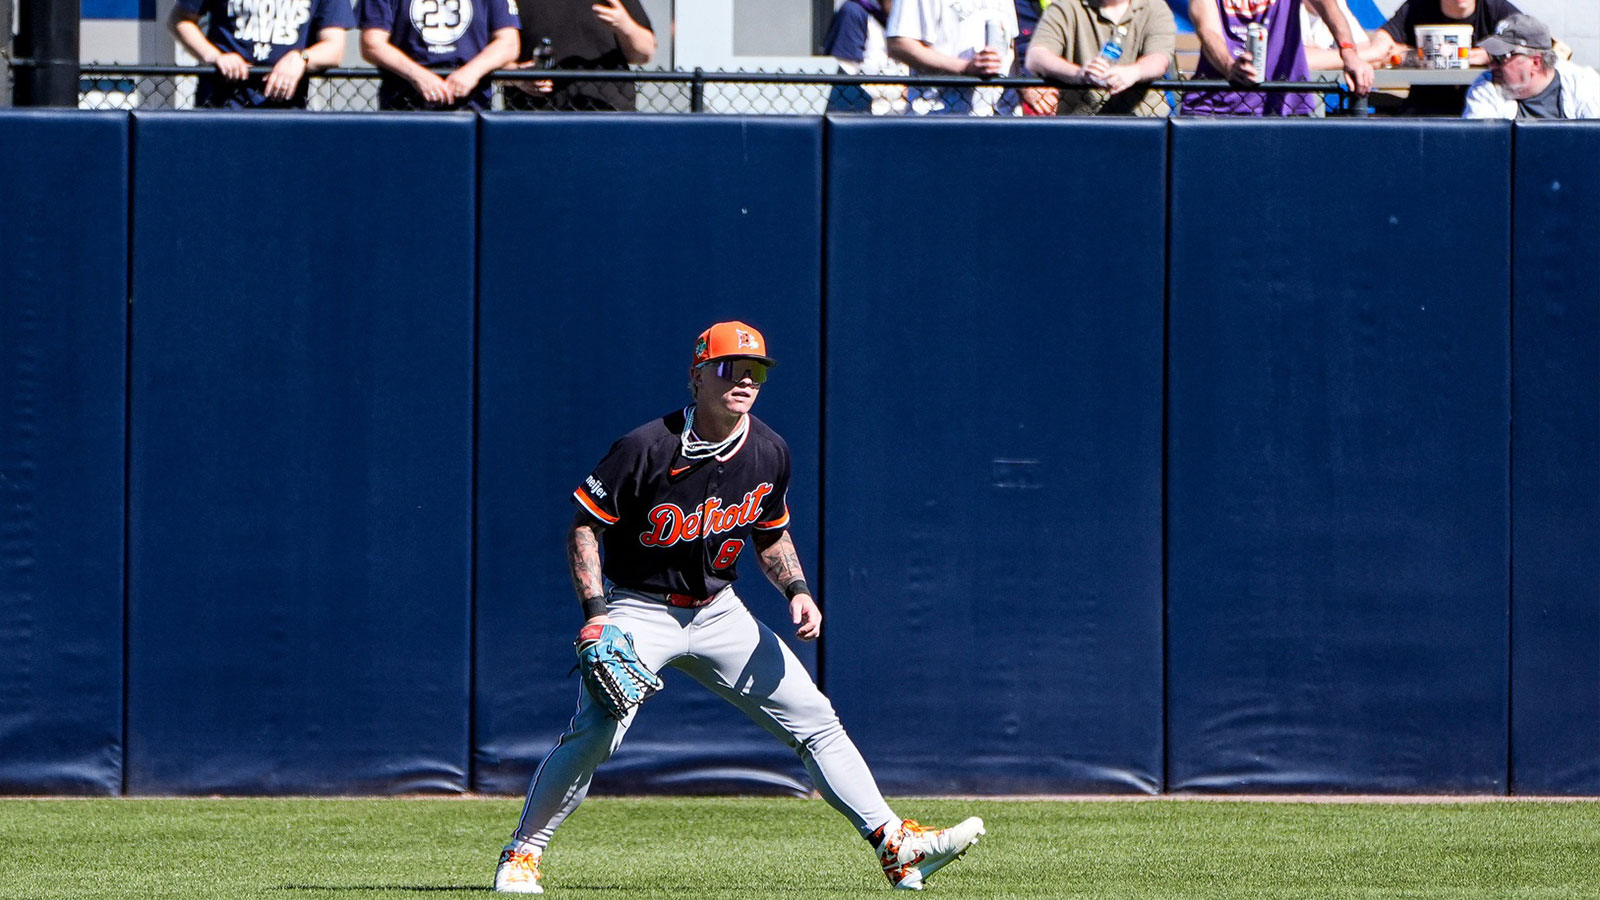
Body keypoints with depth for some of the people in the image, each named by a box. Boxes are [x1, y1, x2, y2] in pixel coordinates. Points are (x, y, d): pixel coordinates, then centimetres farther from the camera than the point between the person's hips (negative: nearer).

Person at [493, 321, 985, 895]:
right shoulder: (649, 448, -19)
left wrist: (797, 590, -3)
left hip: (719, 612, 5)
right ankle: (522, 854, -8)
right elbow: (585, 527, -12)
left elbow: (771, 535, 15)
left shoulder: (768, 454, -2)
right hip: (640, 611, -5)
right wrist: (595, 611, -23)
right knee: (596, 730, -24)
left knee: (813, 719, -1)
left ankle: (896, 846, 3)